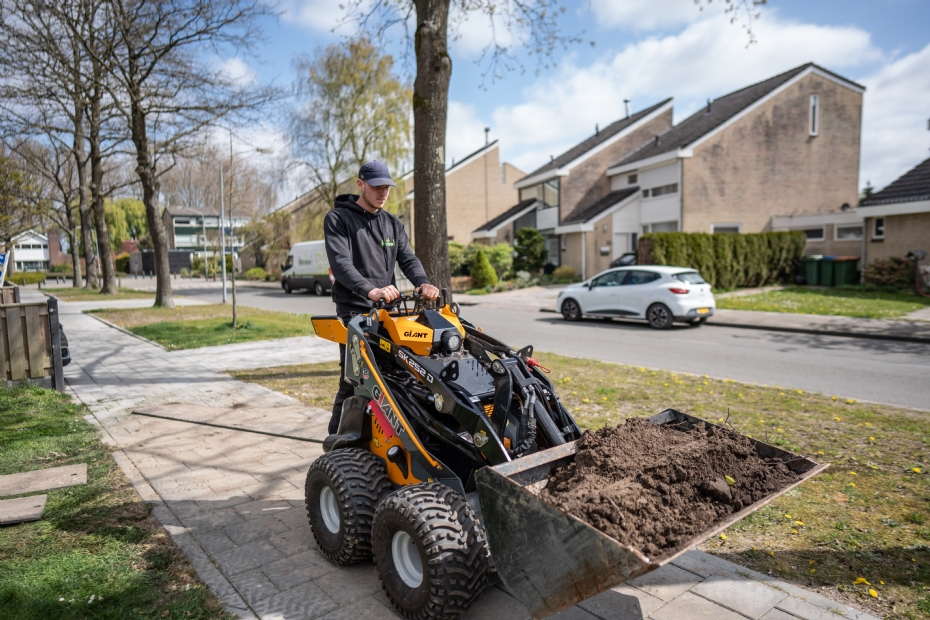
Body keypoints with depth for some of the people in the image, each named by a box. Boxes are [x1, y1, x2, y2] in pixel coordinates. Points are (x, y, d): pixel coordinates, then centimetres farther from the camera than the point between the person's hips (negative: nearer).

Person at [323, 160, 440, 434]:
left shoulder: (393, 223, 19)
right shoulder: (338, 219, -1)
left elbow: (407, 259, 7)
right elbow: (341, 263, -16)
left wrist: (423, 282, -16)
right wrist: (371, 290, -33)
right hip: (354, 312, -5)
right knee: (353, 381, -7)